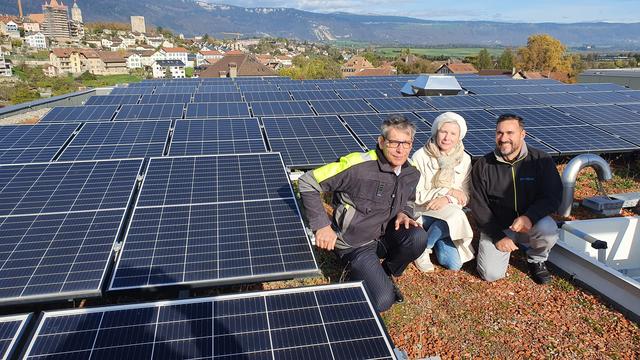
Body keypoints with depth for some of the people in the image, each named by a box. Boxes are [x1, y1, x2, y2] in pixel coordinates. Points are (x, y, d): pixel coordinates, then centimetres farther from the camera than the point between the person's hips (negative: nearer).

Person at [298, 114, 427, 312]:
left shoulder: (412, 174, -3)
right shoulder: (358, 166, -25)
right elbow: (307, 182, -21)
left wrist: (404, 213, -5)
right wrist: (322, 225, -22)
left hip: (385, 236, 6)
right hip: (356, 244, -6)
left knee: (418, 237, -26)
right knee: (382, 301, -20)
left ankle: (387, 275, 4)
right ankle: (358, 273, 14)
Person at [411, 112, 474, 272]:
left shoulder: (465, 159, 1)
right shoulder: (420, 156, -11)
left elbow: (465, 196, 2)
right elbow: (415, 195, -13)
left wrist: (447, 199, -20)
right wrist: (448, 191, -16)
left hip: (448, 214, 4)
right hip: (422, 213, -3)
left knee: (454, 264, -16)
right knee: (455, 217, -34)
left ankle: (435, 238, 14)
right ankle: (423, 248, -9)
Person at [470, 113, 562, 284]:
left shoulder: (541, 160, -6)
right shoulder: (483, 166, -6)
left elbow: (553, 196, -11)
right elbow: (479, 207, -4)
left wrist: (529, 217, -31)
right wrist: (498, 237, -13)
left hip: (531, 224, 0)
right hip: (496, 227, 0)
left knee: (548, 230, -33)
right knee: (491, 274, -16)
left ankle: (537, 260, 2)